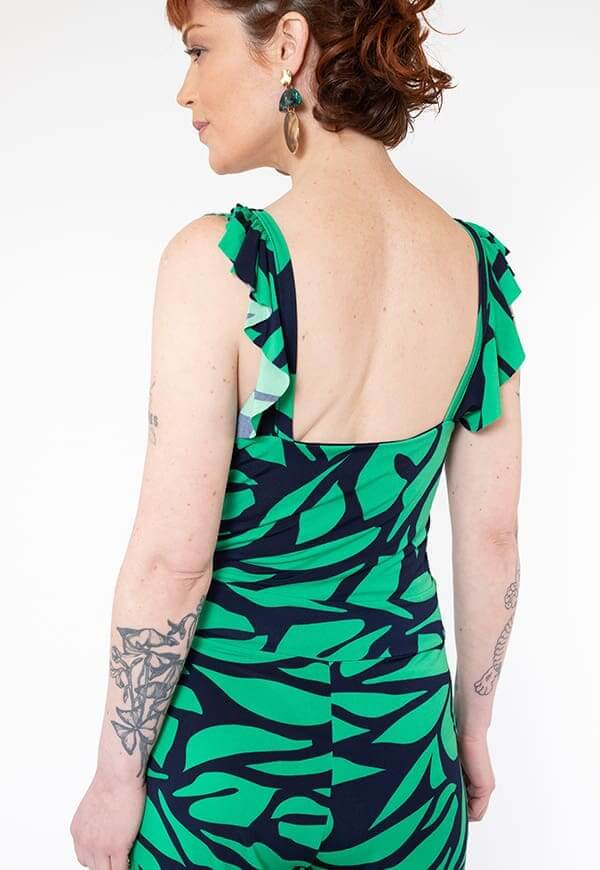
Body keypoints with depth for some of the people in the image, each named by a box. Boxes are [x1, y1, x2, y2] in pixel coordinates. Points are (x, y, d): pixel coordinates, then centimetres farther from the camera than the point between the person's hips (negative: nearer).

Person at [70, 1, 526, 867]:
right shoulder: (481, 265, -6)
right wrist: (473, 729, 13)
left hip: (225, 756, -3)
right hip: (405, 740, 4)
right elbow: (492, 537, 0)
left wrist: (116, 778, -6)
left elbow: (172, 560, -21)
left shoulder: (219, 262, -23)